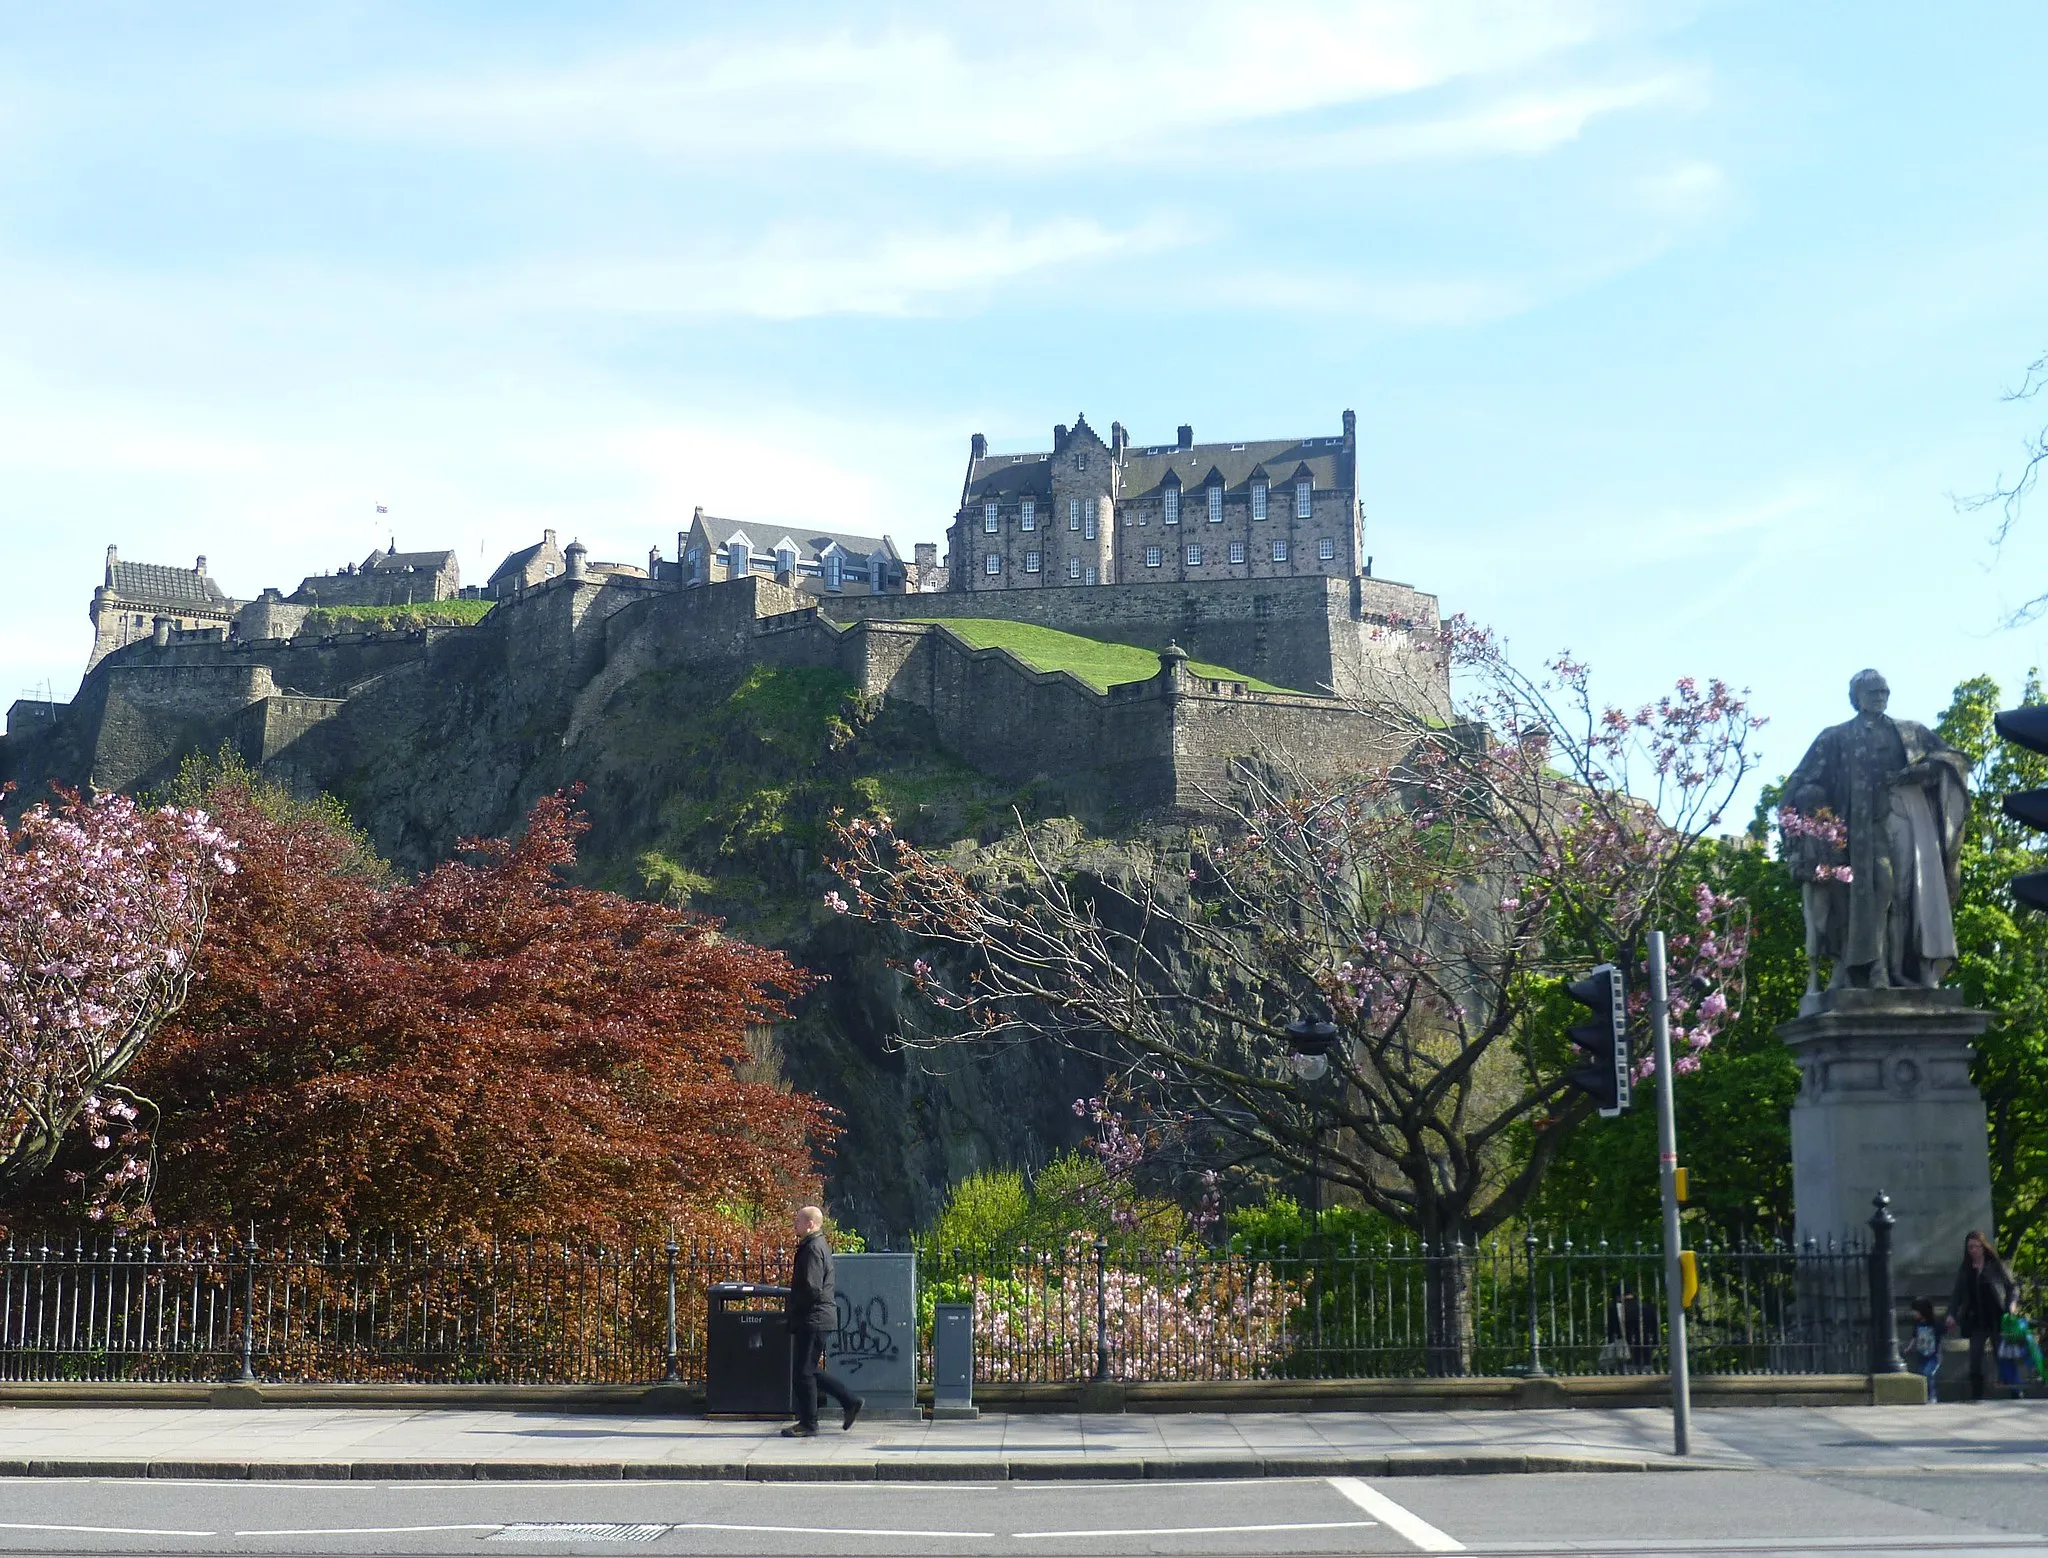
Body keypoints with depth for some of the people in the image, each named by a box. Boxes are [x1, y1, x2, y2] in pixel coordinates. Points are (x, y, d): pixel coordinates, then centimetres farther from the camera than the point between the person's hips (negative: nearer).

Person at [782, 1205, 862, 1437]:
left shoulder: (813, 1249, -16)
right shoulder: (819, 1246, 16)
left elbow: (812, 1288, -24)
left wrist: (790, 1308, -13)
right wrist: (792, 1307, 17)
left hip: (812, 1319, -10)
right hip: (818, 1319, 10)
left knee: (803, 1372, -3)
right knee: (810, 1370, 16)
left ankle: (808, 1423, 4)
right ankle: (849, 1401, 18)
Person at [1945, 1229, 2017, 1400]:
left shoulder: (1996, 1266, 1)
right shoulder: (1964, 1271, 8)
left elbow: (2012, 1287, 3)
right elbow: (1957, 1295, 8)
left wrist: (2012, 1304, -14)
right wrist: (1951, 1314, -3)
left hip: (1997, 1320, -2)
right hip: (1976, 1322, 2)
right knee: (1975, 1359, -7)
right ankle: (1976, 1396, -6)